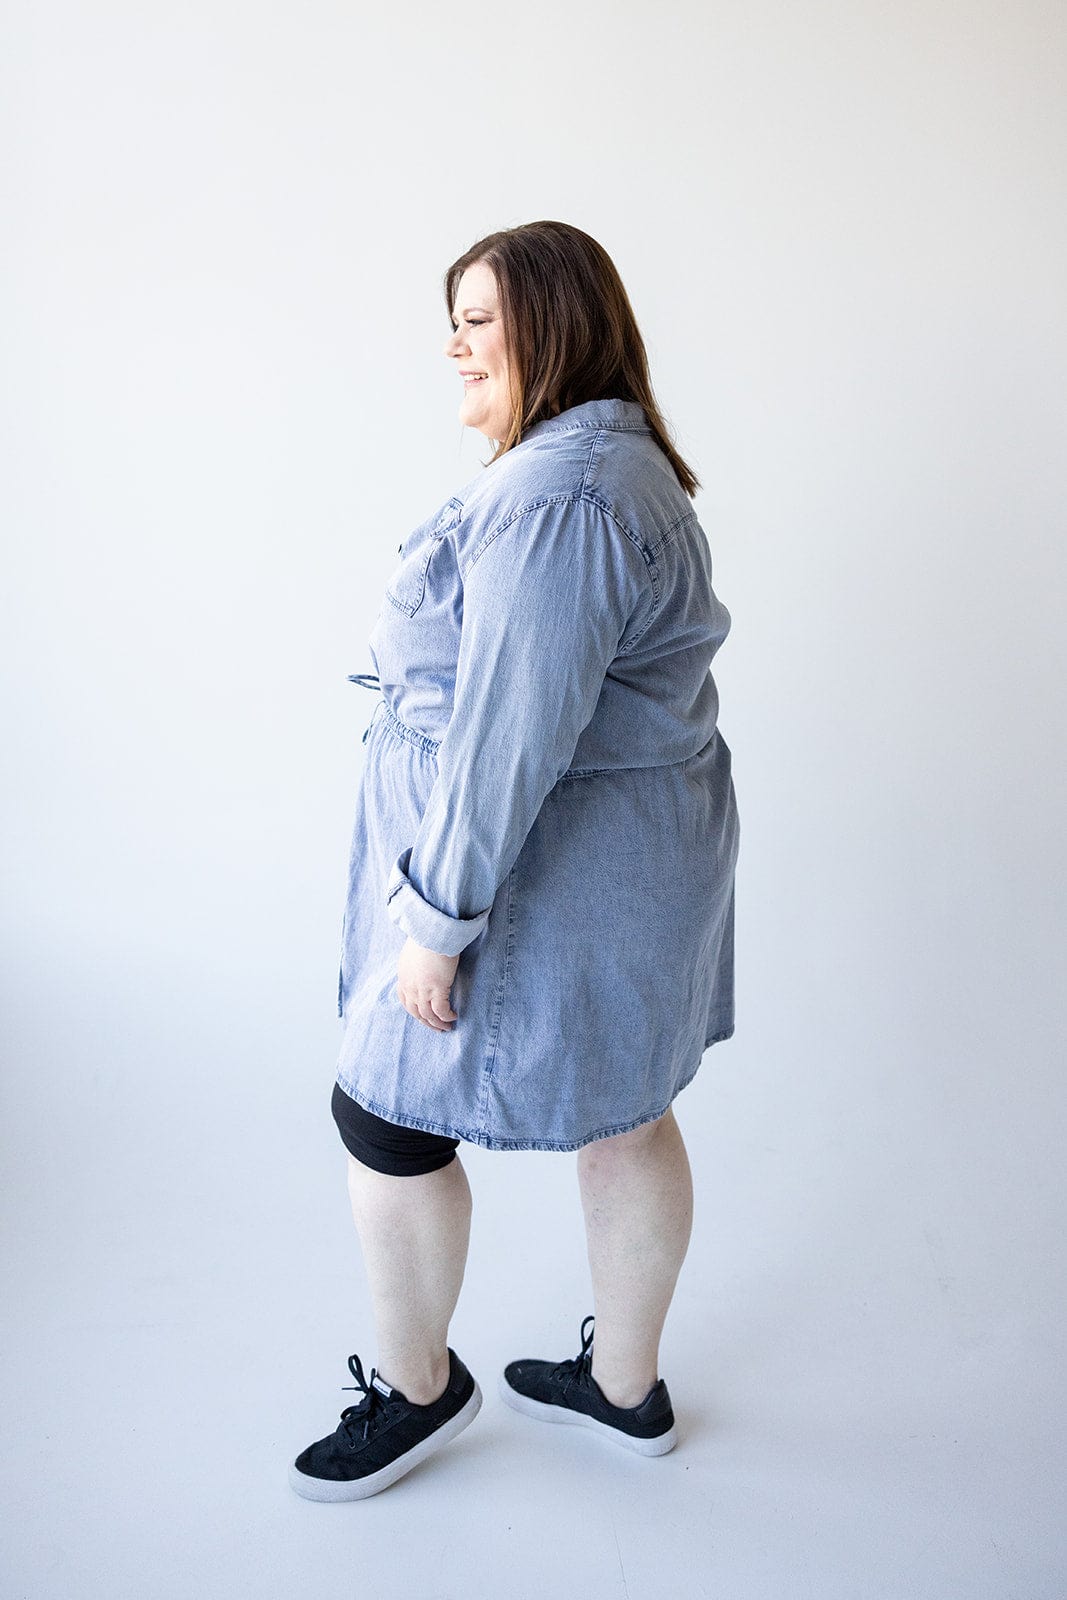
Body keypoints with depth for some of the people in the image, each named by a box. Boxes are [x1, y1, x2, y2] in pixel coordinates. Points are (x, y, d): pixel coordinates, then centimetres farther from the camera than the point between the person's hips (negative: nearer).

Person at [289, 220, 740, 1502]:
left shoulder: (552, 498, -24)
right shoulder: (627, 464, 11)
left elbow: (508, 737, -28)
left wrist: (439, 924, -22)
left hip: (545, 878, -10)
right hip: (640, 858, 11)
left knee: (388, 1118, 7)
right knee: (627, 1113, 19)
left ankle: (416, 1388, 30)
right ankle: (626, 1387, 38)